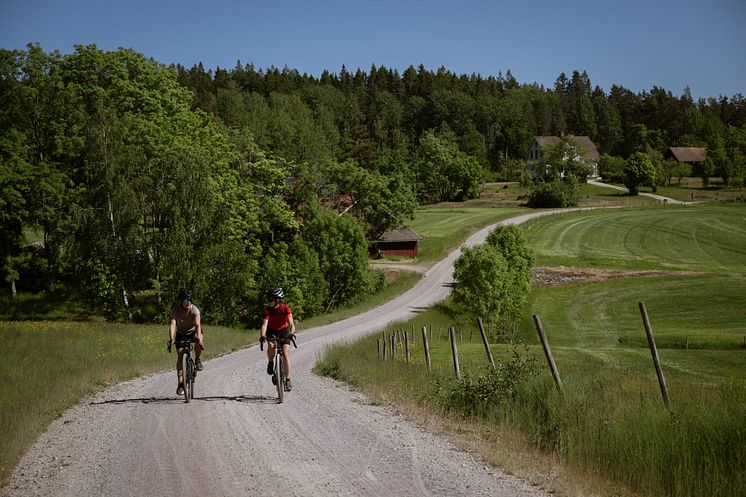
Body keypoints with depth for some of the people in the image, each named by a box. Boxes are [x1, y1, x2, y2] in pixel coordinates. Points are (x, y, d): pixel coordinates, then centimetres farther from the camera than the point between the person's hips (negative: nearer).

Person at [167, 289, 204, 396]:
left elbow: (197, 324, -41)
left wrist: (198, 337, -59)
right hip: (181, 334, 1)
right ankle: (181, 384, -8)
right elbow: (172, 324, -37)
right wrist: (171, 339, -52)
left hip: (193, 331, -1)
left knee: (200, 339, -35)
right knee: (180, 355, -13)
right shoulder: (175, 310, -24)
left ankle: (197, 360, -9)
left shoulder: (194, 309, -27)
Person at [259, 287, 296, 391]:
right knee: (271, 346, -30)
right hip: (272, 331, 1)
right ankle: (271, 363, 1)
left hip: (284, 330, -1)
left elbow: (291, 323, -33)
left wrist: (292, 333, -53)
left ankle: (288, 380, -11)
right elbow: (264, 324, -32)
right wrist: (263, 336, -50)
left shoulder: (285, 308, -24)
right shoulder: (267, 310, -21)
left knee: (286, 352, -17)